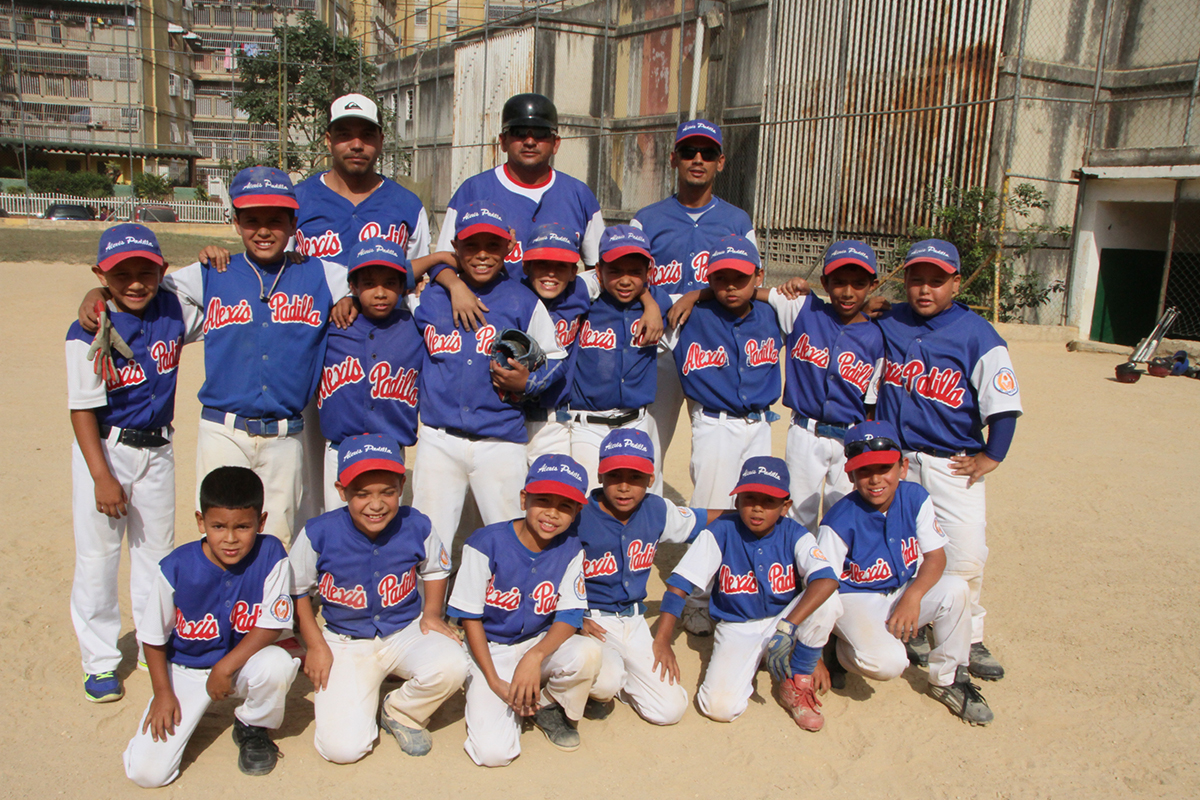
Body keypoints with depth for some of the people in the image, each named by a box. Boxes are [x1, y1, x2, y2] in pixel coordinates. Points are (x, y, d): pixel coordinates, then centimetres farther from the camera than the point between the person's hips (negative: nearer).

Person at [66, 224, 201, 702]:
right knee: (97, 554, 3)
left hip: (157, 447, 4)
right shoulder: (88, 334, -16)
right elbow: (83, 410, -16)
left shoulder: (174, 312, -4)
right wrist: (102, 477, -19)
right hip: (104, 449, -4)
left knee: (158, 549, 15)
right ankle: (100, 661, 18)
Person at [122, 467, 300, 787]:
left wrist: (225, 667, -22)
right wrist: (163, 693, -5)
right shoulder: (176, 568, -18)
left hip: (244, 661, 0)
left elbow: (271, 625, -17)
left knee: (277, 663, -35)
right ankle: (194, 711, 19)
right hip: (186, 669, 0)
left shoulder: (271, 555, -20)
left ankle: (252, 729, -1)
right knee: (146, 772, -13)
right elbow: (153, 637, -4)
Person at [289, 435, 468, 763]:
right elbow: (297, 590, 1)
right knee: (342, 748, -15)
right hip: (346, 643, -1)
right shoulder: (318, 535, -16)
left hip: (407, 631, 1)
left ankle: (401, 712, 2)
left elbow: (436, 569, 9)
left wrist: (432, 612, -5)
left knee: (451, 665, -32)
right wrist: (315, 645, -3)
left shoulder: (417, 527, -12)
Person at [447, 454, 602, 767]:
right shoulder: (487, 543, -18)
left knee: (587, 652, -31)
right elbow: (470, 616, -10)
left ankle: (550, 706, 1)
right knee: (494, 753, -21)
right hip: (490, 651, -3)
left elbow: (570, 616, -9)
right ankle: (513, 704, 13)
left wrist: (535, 656, -28)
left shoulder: (570, 550, -7)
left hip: (542, 644, 3)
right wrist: (495, 682, -15)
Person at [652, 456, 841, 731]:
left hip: (784, 619, 1)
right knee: (719, 707, -23)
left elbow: (826, 579, -31)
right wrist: (662, 641, -24)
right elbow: (679, 584, -16)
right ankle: (748, 667, 14)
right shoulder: (720, 533, -14)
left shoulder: (795, 535, -12)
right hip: (736, 628, -1)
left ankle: (797, 683, -4)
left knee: (828, 601, -28)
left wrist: (788, 627, -43)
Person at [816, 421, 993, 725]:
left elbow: (935, 556, -6)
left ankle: (947, 680, -1)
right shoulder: (839, 523, -21)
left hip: (904, 594, 5)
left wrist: (913, 596, -26)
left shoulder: (916, 498, -8)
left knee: (955, 589, -23)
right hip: (855, 601, -5)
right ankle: (843, 650, 5)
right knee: (887, 662, -32)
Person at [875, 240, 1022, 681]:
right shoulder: (888, 324, 5)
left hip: (953, 463, -3)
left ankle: (968, 638, 13)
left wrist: (990, 457, -8)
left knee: (964, 556, -6)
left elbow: (1004, 405, -8)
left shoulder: (977, 335, -8)